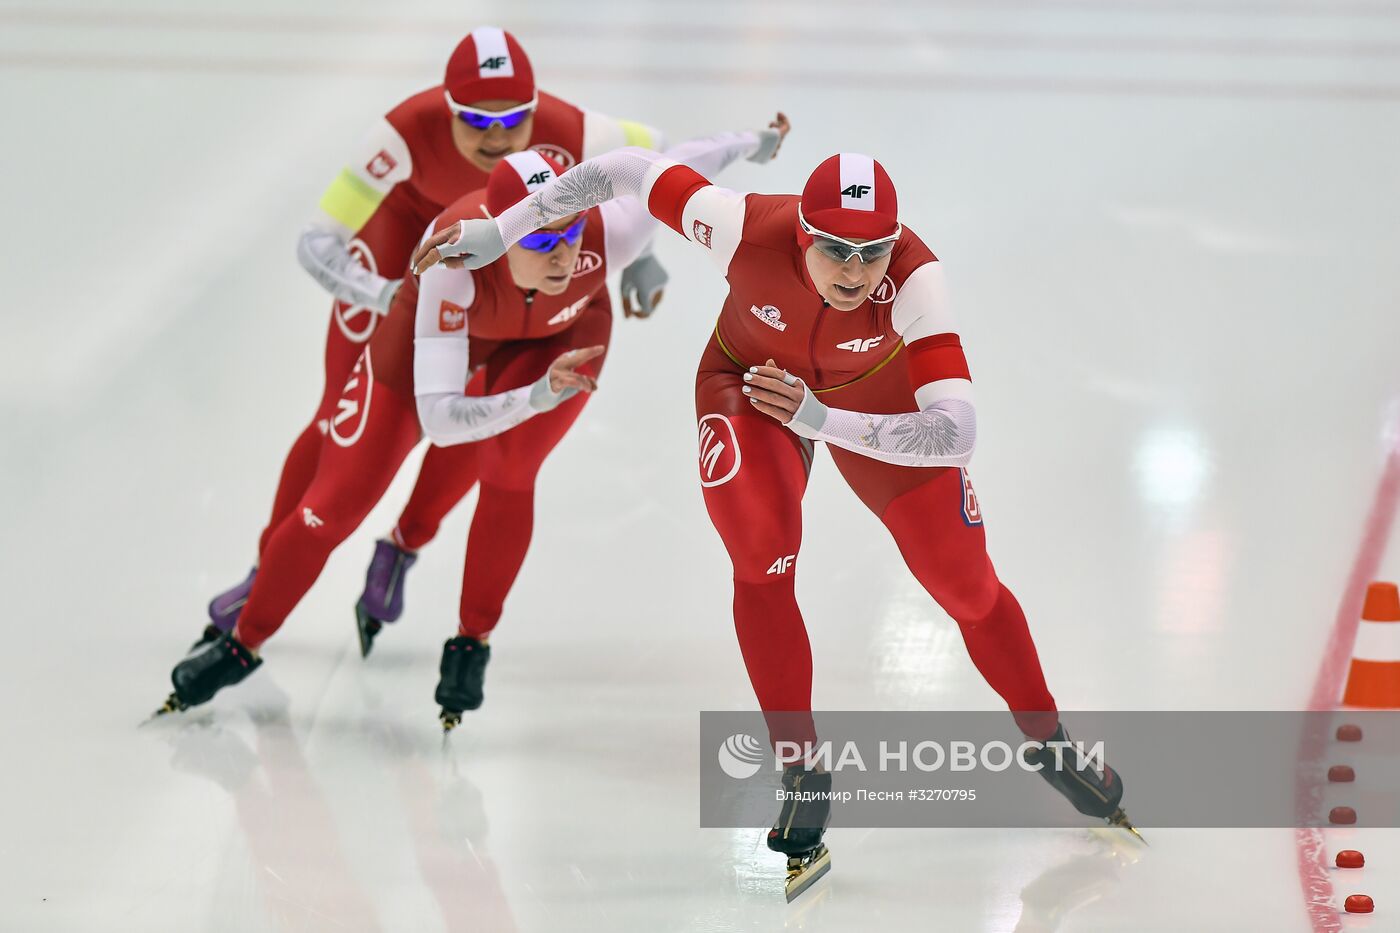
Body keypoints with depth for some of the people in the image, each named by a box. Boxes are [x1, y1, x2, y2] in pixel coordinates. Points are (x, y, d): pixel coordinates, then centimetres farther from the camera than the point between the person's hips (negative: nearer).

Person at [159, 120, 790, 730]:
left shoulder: (605, 233, -41)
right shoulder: (455, 255, -45)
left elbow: (677, 169, -20)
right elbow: (437, 418, -47)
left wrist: (752, 143, -2)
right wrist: (536, 399, -61)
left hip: (559, 334, 1)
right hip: (439, 324, -1)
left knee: (506, 471, -23)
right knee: (338, 500, 0)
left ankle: (472, 644, 2)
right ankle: (243, 644, 22)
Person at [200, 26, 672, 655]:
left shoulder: (563, 133, -38)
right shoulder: (410, 130, -42)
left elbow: (650, 150, -15)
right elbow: (315, 243, -40)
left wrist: (638, 251, -15)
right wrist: (392, 298, -54)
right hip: (404, 221, -2)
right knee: (349, 413, -4)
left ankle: (404, 550, 21)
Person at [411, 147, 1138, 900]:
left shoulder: (914, 278, -40)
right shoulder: (749, 230, -38)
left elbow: (957, 434, -46)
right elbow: (626, 169, -24)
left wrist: (819, 420, -54)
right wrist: (499, 231, -20)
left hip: (874, 398, 0)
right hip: (751, 381, 0)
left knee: (968, 587, 4)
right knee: (763, 561, -22)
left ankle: (1050, 746, 30)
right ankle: (802, 775, -4)